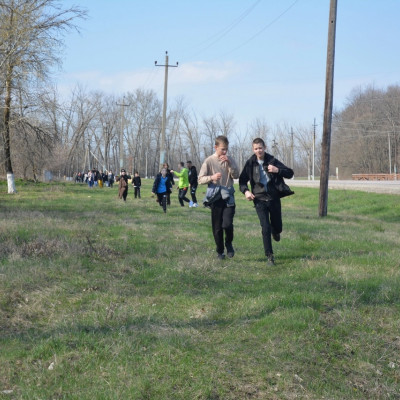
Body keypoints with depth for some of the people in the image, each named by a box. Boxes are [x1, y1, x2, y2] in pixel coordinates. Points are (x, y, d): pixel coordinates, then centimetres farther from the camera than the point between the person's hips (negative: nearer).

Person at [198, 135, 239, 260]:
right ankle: (220, 251, 21)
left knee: (227, 224, -15)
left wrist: (229, 164, -13)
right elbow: (200, 179, -4)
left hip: (228, 198, 1)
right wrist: (212, 177, -22)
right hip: (215, 198, -1)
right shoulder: (209, 161, -3)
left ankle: (229, 244, 14)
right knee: (217, 227, 3)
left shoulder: (230, 160, 5)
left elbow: (236, 175, -2)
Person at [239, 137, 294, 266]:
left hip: (274, 198, 1)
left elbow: (290, 173, -1)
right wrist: (245, 191, -14)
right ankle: (269, 256, 1)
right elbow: (242, 180, 6)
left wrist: (278, 170, -20)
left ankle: (275, 231, 50)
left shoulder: (272, 161, -2)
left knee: (277, 227, 12)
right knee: (266, 228, -9)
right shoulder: (250, 163, -1)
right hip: (260, 200, -1)